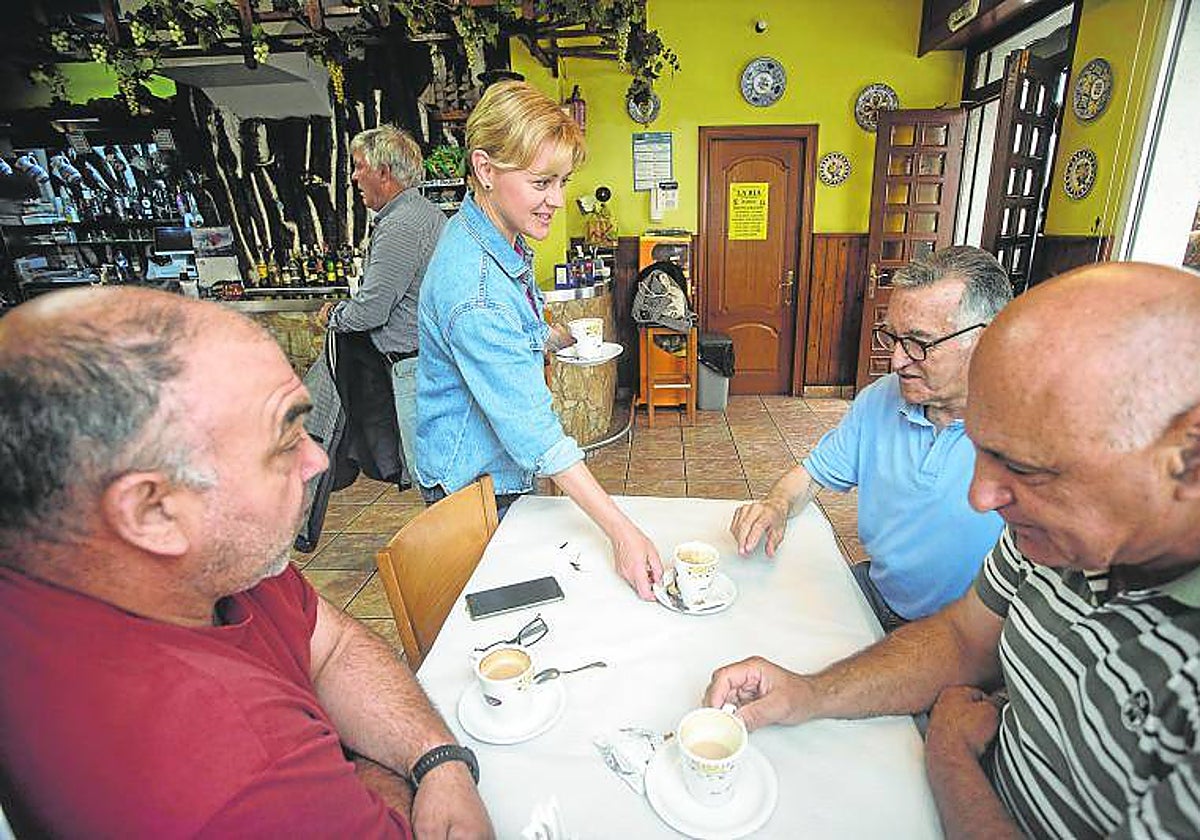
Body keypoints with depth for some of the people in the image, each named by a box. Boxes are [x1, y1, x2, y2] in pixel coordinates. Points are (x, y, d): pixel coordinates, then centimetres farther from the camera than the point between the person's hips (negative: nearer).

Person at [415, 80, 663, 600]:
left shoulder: (501, 237, -1)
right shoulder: (475, 288, -33)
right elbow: (533, 429, -33)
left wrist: (553, 338, 1)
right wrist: (621, 532, -33)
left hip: (502, 469, 9)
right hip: (473, 485, -9)